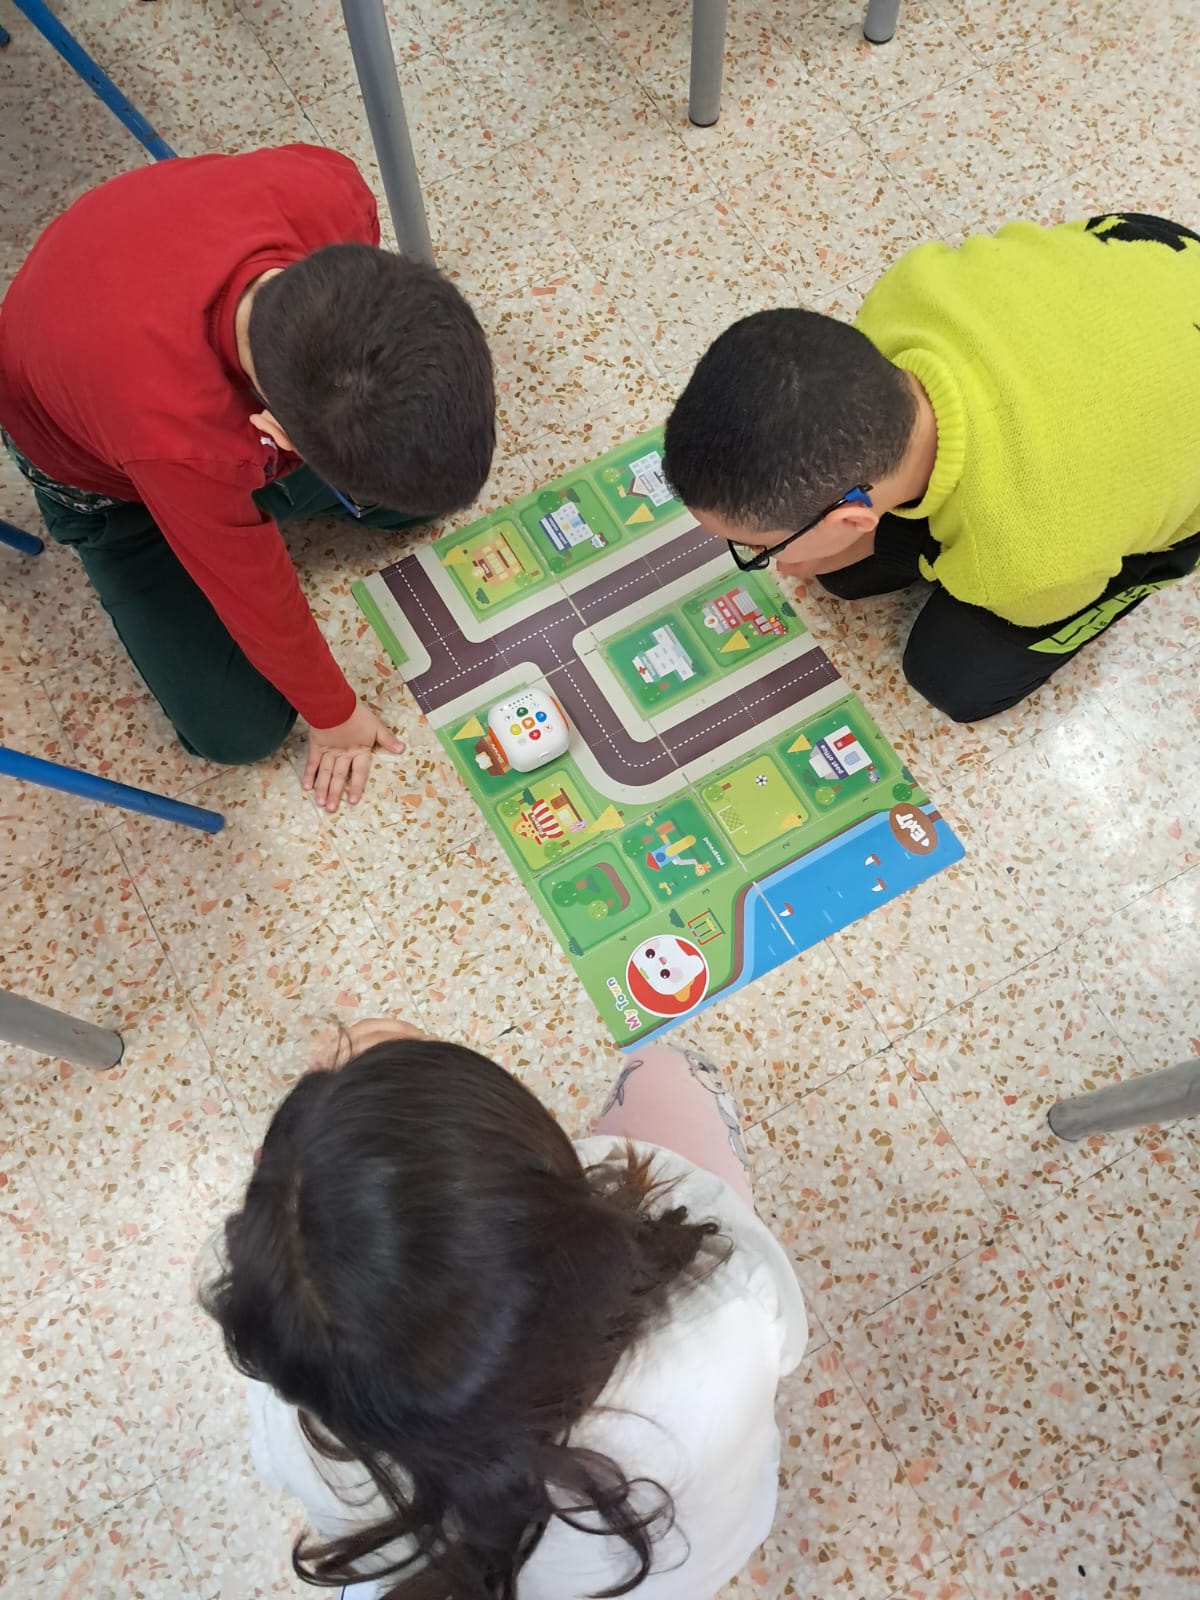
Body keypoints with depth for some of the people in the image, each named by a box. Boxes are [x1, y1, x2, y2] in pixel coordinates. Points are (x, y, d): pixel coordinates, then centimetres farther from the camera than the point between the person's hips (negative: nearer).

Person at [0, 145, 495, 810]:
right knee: (239, 729, -3)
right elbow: (258, 602, -27)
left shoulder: (330, 190, -37)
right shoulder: (178, 441, -47)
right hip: (103, 471, -4)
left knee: (439, 476, 2)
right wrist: (335, 714, -9)